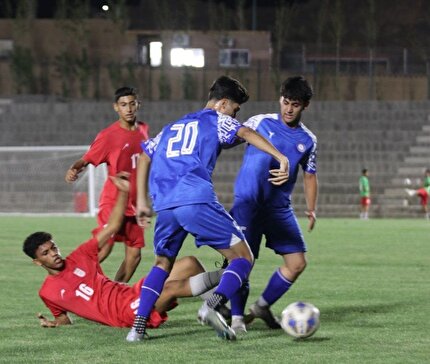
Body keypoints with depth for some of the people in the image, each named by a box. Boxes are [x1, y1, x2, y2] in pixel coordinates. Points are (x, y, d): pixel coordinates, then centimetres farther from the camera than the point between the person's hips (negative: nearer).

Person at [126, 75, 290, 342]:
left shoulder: (172, 127, 32)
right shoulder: (216, 120, 14)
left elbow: (145, 157, 36)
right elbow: (245, 133, -5)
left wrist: (142, 201, 40)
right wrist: (280, 157, -15)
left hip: (165, 206, 6)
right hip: (197, 200, -6)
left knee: (163, 263, 27)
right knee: (243, 257, 2)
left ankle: (138, 326, 11)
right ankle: (214, 305, -24)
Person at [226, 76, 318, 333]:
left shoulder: (308, 140, 9)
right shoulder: (261, 122, 0)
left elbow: (310, 176, 17)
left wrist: (312, 209, 8)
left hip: (280, 208, 4)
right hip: (248, 203, -4)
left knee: (297, 263, 0)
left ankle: (263, 306, 19)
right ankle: (237, 317, 3)